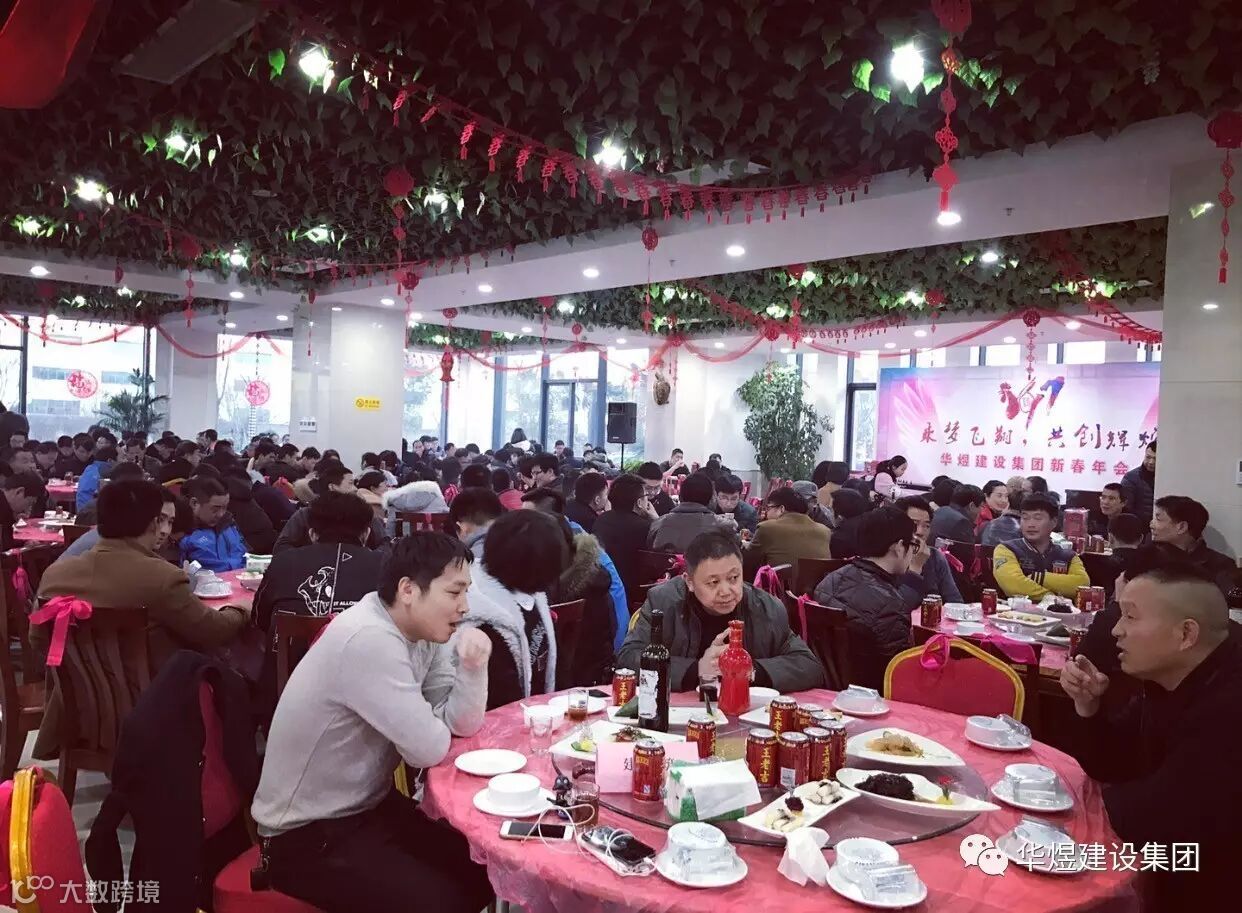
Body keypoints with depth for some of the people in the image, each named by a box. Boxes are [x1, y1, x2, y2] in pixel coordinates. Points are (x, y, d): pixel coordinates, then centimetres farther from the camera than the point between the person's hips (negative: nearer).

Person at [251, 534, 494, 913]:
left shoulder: (422, 629, -3)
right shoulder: (370, 640, -29)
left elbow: (462, 724, -1)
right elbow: (429, 749, -25)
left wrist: (473, 666, -18)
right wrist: (432, 720, -4)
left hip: (369, 807, 8)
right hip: (307, 835, -8)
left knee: (487, 870, 4)